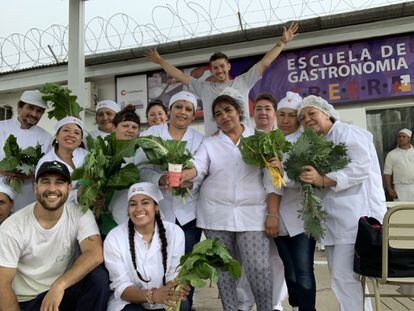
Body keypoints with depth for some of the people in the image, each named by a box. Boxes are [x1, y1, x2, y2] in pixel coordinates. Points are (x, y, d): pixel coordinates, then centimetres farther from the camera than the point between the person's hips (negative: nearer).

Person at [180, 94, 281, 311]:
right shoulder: (209, 144, 9)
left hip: (252, 214, -1)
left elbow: (271, 179, 0)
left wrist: (272, 214, -7)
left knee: (260, 268, -5)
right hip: (216, 214, 2)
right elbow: (198, 168, -8)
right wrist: (183, 175, -32)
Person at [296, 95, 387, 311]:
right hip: (334, 220, 9)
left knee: (344, 277, -11)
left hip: (355, 217, -9)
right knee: (340, 277, 13)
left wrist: (322, 180, -24)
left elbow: (360, 167, -18)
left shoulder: (348, 133, -3)